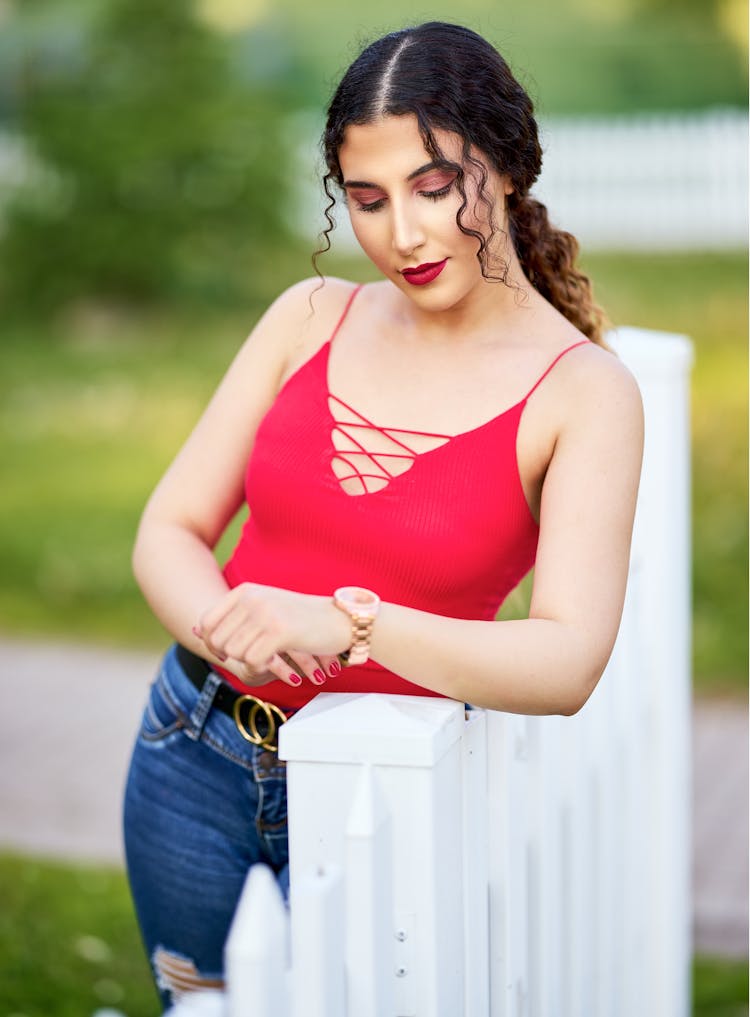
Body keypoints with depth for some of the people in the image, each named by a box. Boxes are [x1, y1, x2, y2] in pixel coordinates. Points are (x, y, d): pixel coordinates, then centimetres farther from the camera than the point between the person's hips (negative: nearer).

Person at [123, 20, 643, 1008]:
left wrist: (350, 622, -33)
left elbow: (568, 661, -22)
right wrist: (227, 630, -21)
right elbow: (170, 532, 1)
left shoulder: (584, 391, -11)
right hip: (194, 757, 4)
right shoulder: (314, 317, 1)